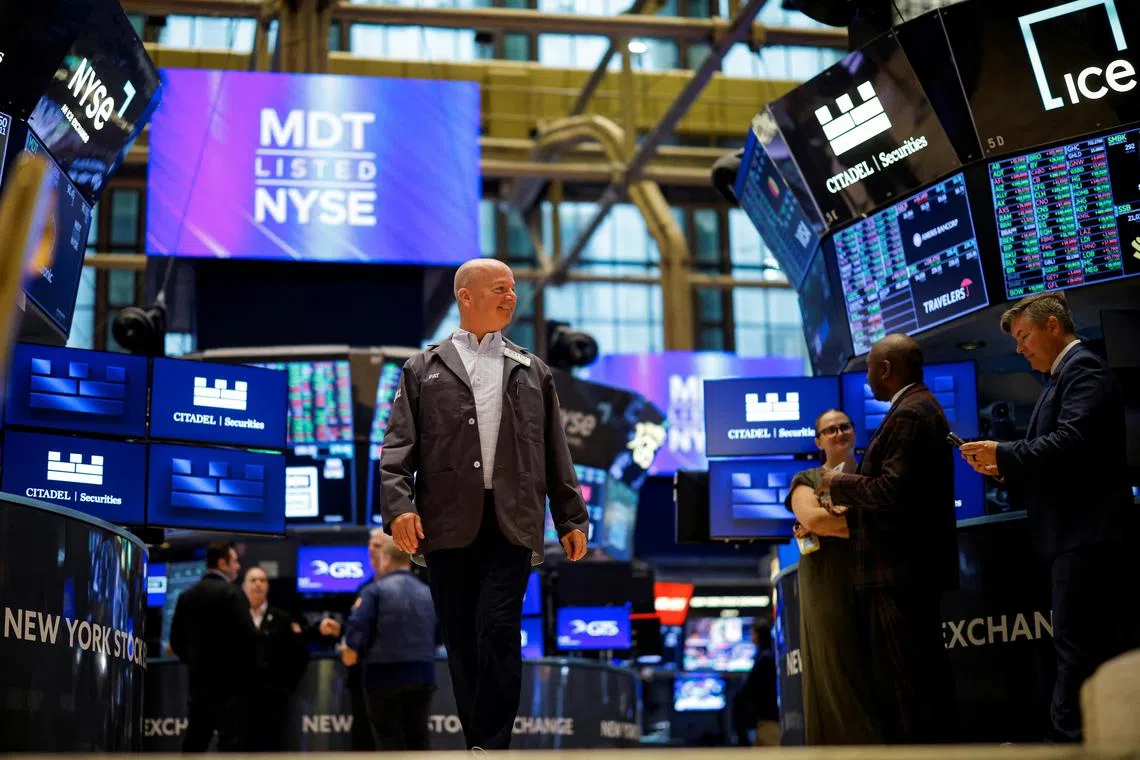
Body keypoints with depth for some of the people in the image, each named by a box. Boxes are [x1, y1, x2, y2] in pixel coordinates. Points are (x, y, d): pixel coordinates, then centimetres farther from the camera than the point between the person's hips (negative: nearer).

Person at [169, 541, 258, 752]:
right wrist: (246, 664, 0)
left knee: (195, 741, 11)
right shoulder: (231, 593, -11)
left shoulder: (188, 595, 10)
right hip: (229, 681, -7)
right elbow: (247, 635, -18)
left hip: (199, 680, 7)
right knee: (231, 742, -8)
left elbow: (176, 639, 12)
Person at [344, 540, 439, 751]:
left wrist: (352, 648, 3)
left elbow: (357, 631, -15)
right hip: (422, 675, 5)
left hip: (385, 675, -4)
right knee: (418, 739, 12)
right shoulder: (428, 592, 10)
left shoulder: (376, 590, -6)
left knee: (390, 742, 2)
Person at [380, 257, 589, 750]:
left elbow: (555, 453, 16)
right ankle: (479, 742, 16)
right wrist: (398, 505, -13)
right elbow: (399, 446, 2)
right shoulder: (423, 369, 11)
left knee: (498, 631, -12)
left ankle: (490, 745, -6)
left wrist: (571, 519, 11)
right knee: (461, 640, 5)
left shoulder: (533, 372, 17)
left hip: (510, 524, 0)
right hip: (447, 524, 0)